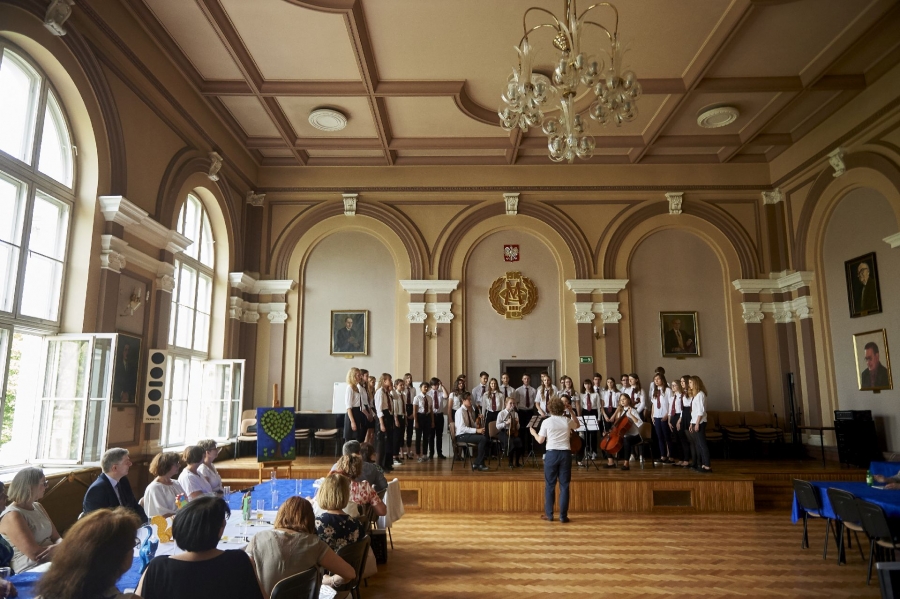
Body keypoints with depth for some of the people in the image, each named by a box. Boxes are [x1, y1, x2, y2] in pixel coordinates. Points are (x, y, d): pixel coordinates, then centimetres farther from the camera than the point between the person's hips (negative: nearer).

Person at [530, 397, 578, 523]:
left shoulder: (546, 422, -4)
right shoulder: (567, 421, 3)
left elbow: (540, 441, -1)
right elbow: (577, 425, 26)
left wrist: (534, 433, 18)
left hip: (552, 454, -2)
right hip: (565, 454, 2)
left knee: (550, 485, 8)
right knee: (564, 485, 6)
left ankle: (549, 514, 13)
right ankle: (563, 516, 8)